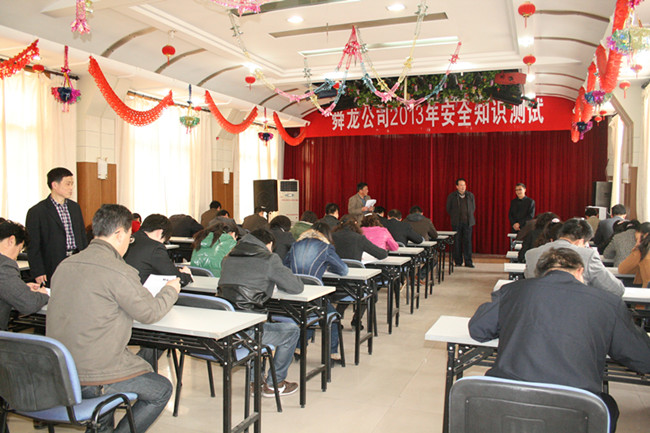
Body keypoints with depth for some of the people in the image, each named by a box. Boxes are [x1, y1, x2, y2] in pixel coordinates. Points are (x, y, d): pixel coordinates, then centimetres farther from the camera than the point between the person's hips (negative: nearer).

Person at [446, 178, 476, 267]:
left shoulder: (470, 195, 9)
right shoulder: (451, 196, 3)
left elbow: (473, 207, 18)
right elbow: (448, 209, 9)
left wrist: (469, 216, 9)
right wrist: (454, 217, 4)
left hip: (468, 222, 1)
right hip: (456, 223, -1)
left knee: (468, 241, -2)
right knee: (457, 242, 2)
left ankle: (468, 262, 3)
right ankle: (458, 262, 11)